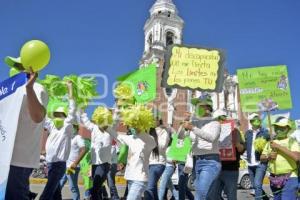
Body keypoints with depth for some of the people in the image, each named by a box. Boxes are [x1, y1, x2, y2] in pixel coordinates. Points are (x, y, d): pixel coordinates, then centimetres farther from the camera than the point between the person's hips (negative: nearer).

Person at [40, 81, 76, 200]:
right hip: (50, 163, 7)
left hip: (59, 164, -6)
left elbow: (72, 111, -12)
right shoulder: (52, 126, 13)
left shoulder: (67, 127, -3)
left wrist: (70, 90, -13)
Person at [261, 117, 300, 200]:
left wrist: (279, 147, -19)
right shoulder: (270, 142, 11)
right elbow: (262, 157, 14)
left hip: (289, 179, -6)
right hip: (274, 179, 6)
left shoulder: (292, 142, -4)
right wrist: (268, 156, -8)